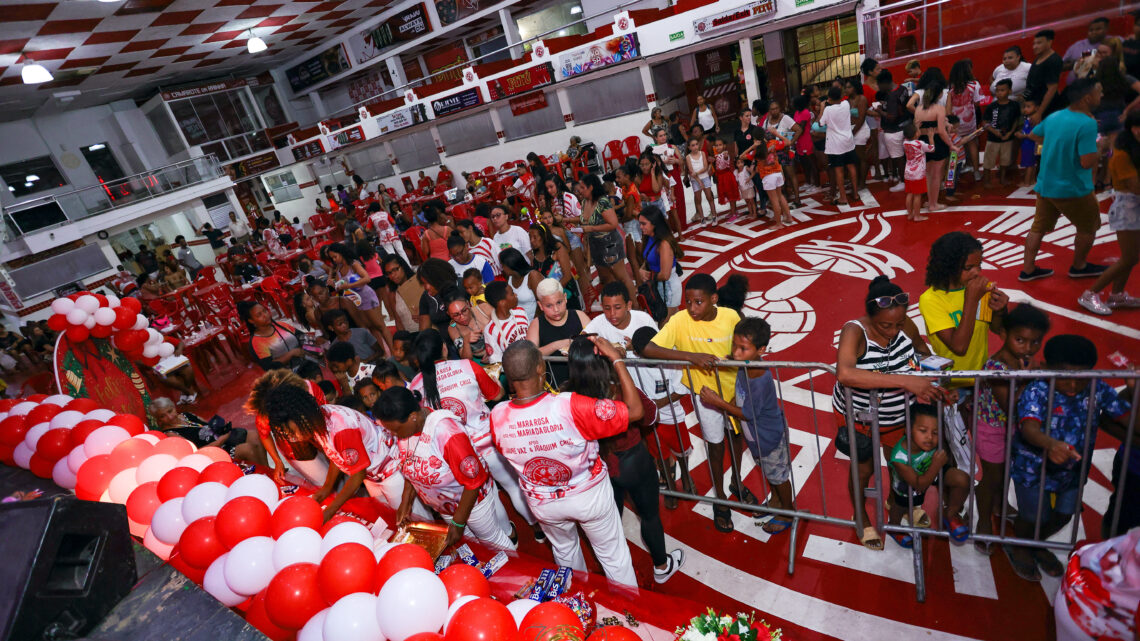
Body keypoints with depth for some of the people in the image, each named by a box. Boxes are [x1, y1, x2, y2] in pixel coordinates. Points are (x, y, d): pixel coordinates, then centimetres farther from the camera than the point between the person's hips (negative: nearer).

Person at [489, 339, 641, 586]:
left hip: (542, 504, 4)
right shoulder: (570, 406, -38)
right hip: (589, 496, -4)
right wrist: (617, 359, -26)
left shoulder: (497, 417, -25)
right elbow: (635, 410, -32)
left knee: (564, 551, 34)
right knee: (614, 557, 24)